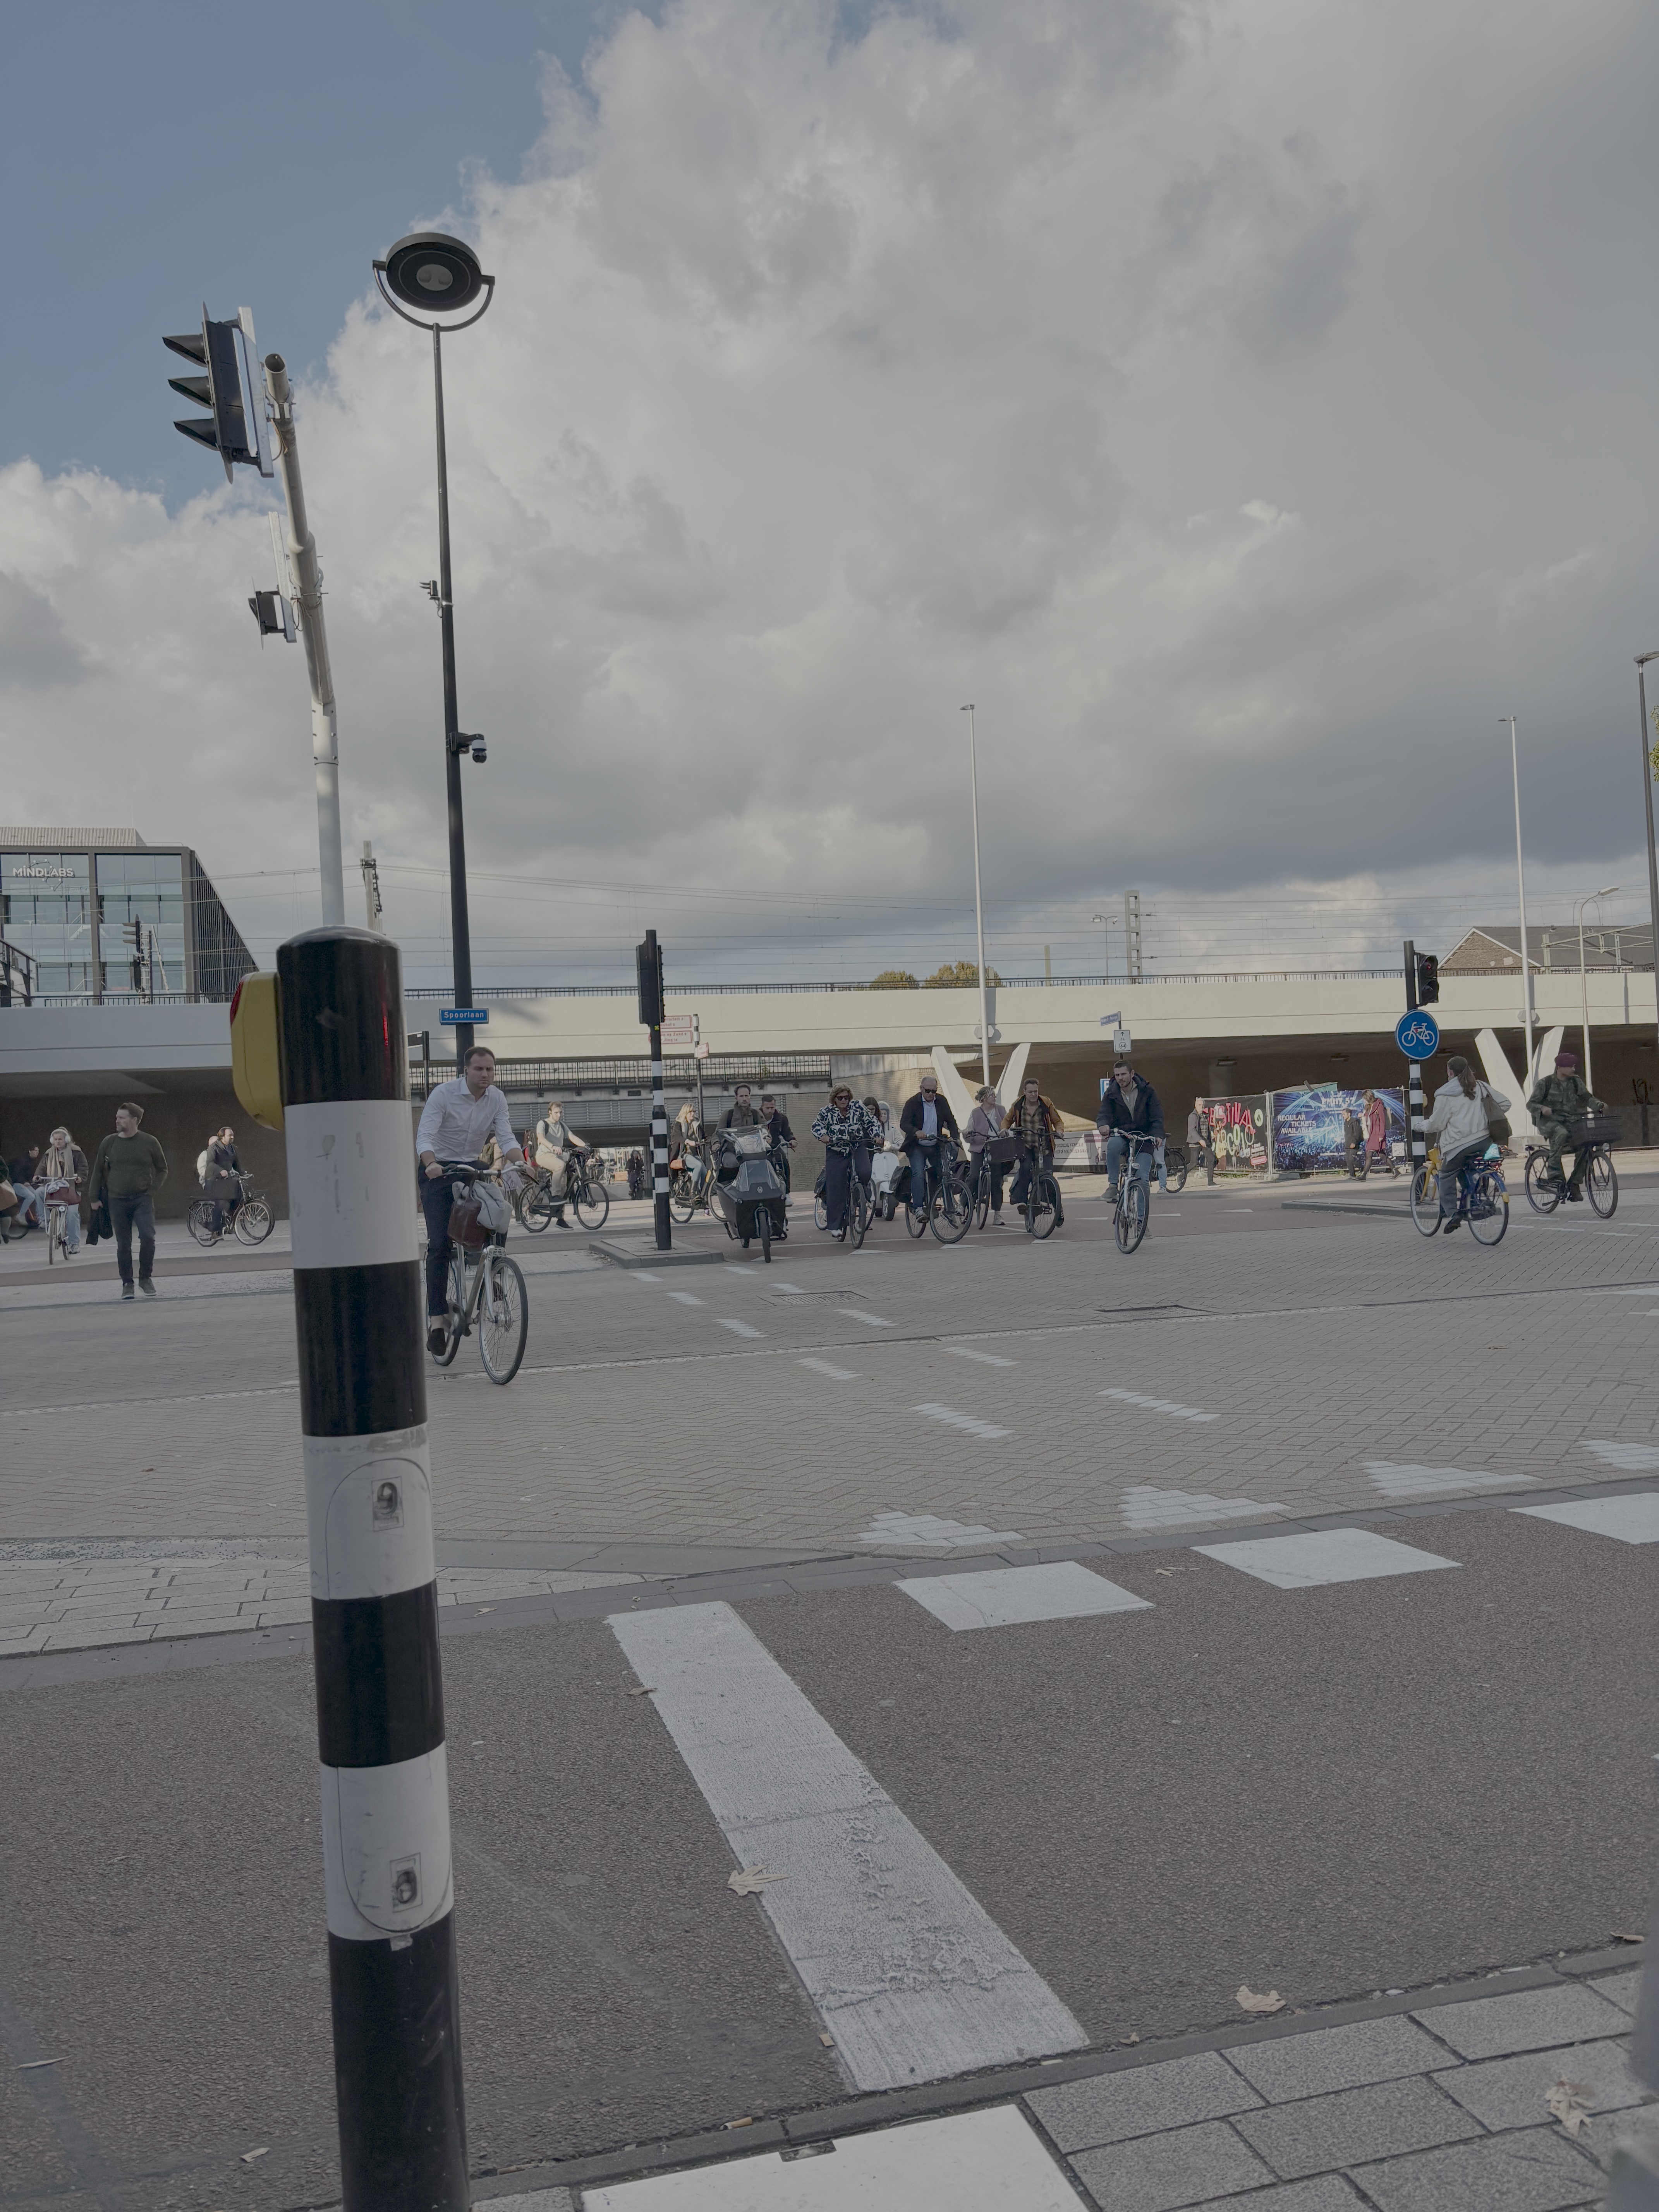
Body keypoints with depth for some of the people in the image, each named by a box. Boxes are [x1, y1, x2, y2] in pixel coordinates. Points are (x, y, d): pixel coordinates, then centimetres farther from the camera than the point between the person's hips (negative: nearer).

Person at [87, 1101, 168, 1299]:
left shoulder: (149, 1143, -1)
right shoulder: (109, 1143, 3)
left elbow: (162, 1170, 9)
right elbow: (98, 1172, 11)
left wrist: (152, 1190, -3)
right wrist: (94, 1198, 8)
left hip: (143, 1199, -2)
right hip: (118, 1201, 2)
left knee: (148, 1237, -16)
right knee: (123, 1245, 4)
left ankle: (145, 1278, 1)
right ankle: (127, 1284, 15)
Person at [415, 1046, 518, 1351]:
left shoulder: (497, 1099, -2)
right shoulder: (443, 1094, -16)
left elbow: (506, 1137, -9)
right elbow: (424, 1136, -24)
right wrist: (431, 1165, -45)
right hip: (439, 1172, -4)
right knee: (439, 1244, -13)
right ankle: (436, 1320, -12)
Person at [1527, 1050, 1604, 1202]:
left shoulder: (1576, 1082, 9)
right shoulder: (1545, 1083, -3)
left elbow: (1587, 1098, 7)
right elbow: (1531, 1104, -4)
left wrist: (1599, 1104, -14)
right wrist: (1542, 1108, -25)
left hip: (1571, 1121, 4)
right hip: (1550, 1121, -4)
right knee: (1562, 1134, -38)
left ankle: (1575, 1185, -8)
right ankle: (1555, 1175, -29)